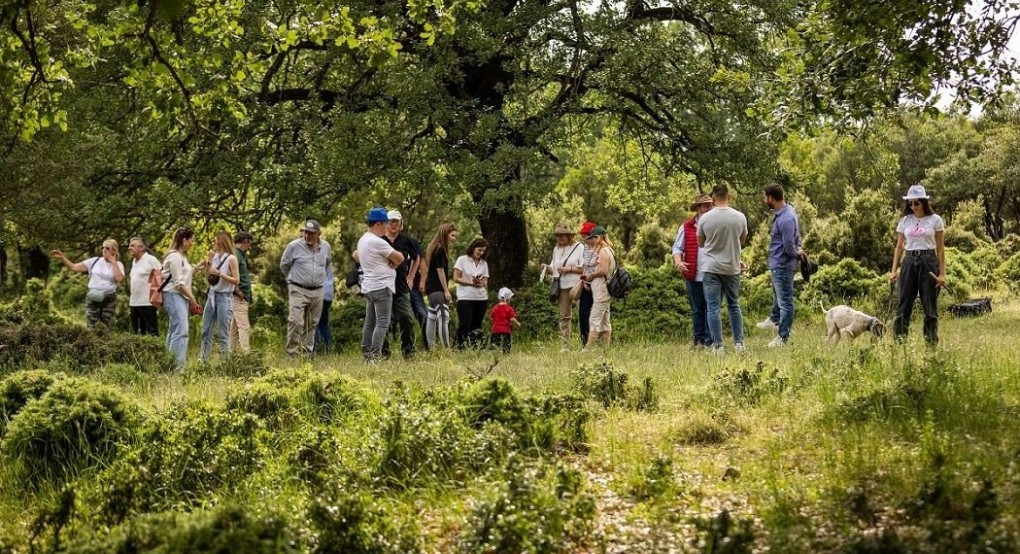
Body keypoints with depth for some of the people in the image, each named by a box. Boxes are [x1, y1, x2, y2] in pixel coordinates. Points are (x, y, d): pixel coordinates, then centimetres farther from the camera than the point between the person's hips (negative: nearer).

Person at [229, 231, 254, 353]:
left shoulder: (241, 254, 18)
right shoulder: (235, 254, -13)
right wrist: (237, 291, -17)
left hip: (243, 298, 10)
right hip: (239, 297, -10)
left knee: (234, 327, 13)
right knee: (244, 327, -13)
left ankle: (231, 353, 18)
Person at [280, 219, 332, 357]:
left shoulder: (325, 247, 6)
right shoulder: (294, 246, -7)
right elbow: (284, 265, 7)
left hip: (317, 291, 4)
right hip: (298, 290, -4)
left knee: (312, 324, 9)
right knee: (295, 321, -16)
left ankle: (307, 351, 17)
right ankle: (292, 352, -13)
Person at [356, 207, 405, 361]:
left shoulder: (362, 240, 12)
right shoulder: (377, 242, -17)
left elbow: (356, 256, 32)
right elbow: (400, 258, -11)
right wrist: (392, 264, 10)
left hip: (368, 286, 10)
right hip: (382, 286, -10)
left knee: (370, 322, 12)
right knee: (382, 323, -10)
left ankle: (366, 354, 13)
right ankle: (375, 356, -15)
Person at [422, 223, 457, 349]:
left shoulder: (435, 248, 16)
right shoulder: (440, 250, -13)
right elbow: (440, 270, -16)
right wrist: (446, 290, -15)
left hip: (431, 288, 11)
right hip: (437, 289, -11)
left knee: (432, 318, 11)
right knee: (444, 318, -16)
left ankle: (431, 348, 14)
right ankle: (447, 349, -24)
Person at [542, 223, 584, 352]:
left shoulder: (579, 247, 0)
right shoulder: (556, 249, 17)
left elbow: (584, 268, -7)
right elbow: (554, 270, 19)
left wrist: (569, 269, -13)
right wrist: (547, 268, -1)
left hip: (576, 285, -5)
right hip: (562, 287, 5)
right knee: (564, 316, 1)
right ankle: (564, 346, 0)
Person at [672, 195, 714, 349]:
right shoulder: (686, 227, 4)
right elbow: (677, 247, 5)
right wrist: (678, 261, -13)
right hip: (694, 276, 0)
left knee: (711, 309, -1)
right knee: (697, 310, 8)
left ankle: (710, 341, 4)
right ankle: (699, 340, 15)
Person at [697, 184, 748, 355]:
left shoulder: (705, 218, -8)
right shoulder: (740, 217, -5)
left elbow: (700, 243, 6)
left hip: (712, 268, -2)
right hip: (732, 268, 2)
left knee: (713, 308, 1)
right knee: (734, 306, 15)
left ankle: (717, 346, -2)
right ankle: (739, 343, 15)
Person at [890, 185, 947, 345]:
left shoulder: (935, 220, 0)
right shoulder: (905, 221, 7)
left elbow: (940, 248, 1)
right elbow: (899, 247, 10)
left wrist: (942, 273, -4)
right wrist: (894, 270, 2)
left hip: (928, 261, -2)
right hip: (909, 261, 2)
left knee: (930, 305, 2)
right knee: (904, 303, 0)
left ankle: (931, 341, 8)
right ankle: (898, 340, 2)